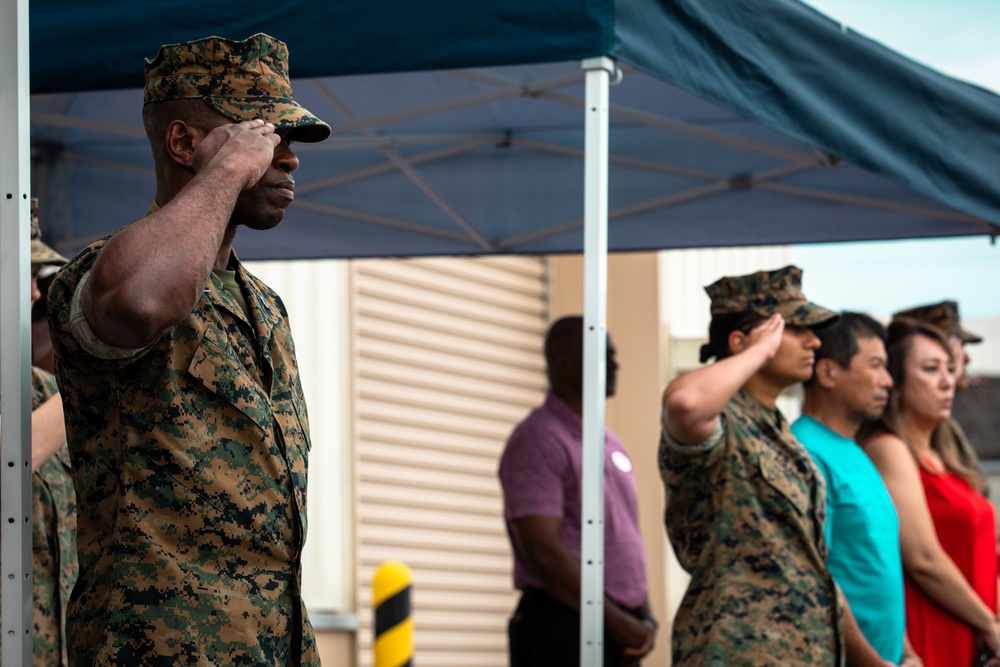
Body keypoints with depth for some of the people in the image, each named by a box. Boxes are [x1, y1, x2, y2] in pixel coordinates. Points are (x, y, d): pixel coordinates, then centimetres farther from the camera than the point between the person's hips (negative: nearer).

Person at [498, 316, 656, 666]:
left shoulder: (610, 443, 18)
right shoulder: (537, 441, -9)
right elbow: (543, 553, -17)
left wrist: (644, 619, 6)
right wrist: (618, 623, -15)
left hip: (619, 635, 8)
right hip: (562, 634, -8)